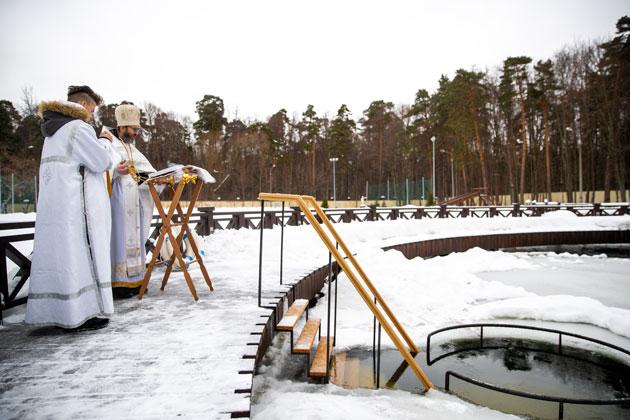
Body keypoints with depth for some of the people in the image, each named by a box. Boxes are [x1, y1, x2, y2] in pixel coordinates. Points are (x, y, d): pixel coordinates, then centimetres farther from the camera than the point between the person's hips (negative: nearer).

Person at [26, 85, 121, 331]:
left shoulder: (53, 132, 21)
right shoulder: (78, 128, -9)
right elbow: (103, 161, -10)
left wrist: (113, 168, 26)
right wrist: (105, 142, 9)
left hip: (52, 205, 9)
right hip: (75, 207, -9)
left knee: (55, 255, 9)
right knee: (79, 256, -5)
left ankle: (54, 312, 15)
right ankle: (79, 315, -2)